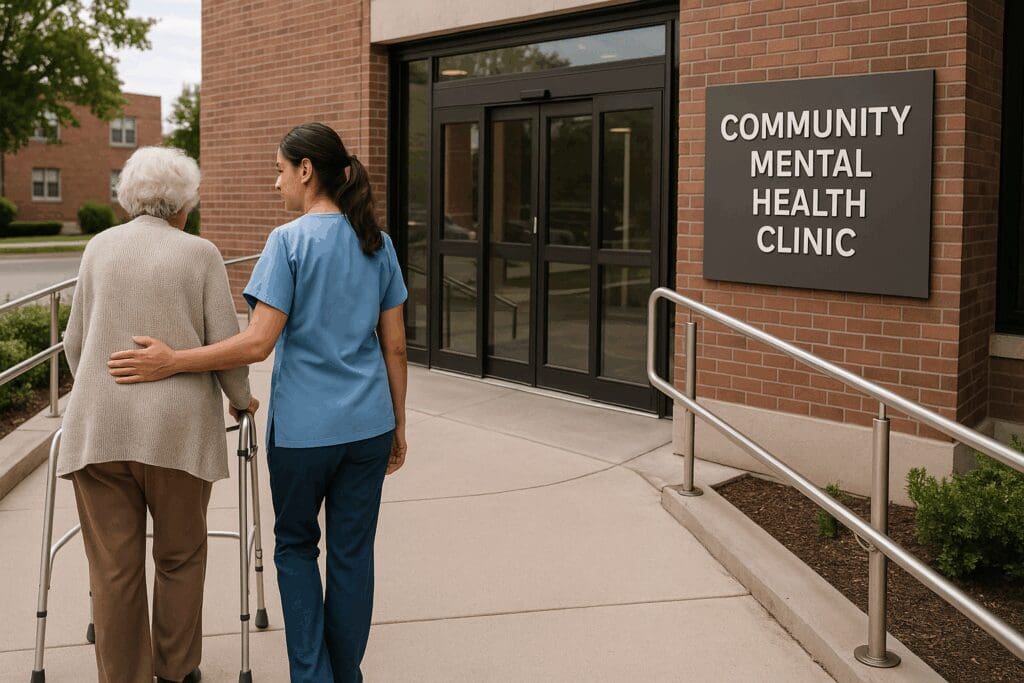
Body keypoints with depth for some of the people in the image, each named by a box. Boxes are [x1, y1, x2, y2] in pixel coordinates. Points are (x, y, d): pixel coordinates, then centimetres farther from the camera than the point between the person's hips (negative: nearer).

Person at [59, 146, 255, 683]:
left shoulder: (100, 246, 8)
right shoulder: (200, 254, -1)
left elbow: (75, 340, 13)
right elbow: (226, 344, -3)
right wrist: (240, 399, 15)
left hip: (98, 425, 2)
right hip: (176, 427, -2)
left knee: (113, 566, 8)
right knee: (180, 557, 15)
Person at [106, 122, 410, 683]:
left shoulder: (289, 241, -10)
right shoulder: (379, 244, 5)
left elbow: (258, 343, -16)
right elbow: (394, 347, 7)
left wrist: (172, 362, -10)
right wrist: (398, 426, 15)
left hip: (303, 427, -4)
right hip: (369, 426, 4)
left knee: (296, 547, 15)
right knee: (353, 554, 13)